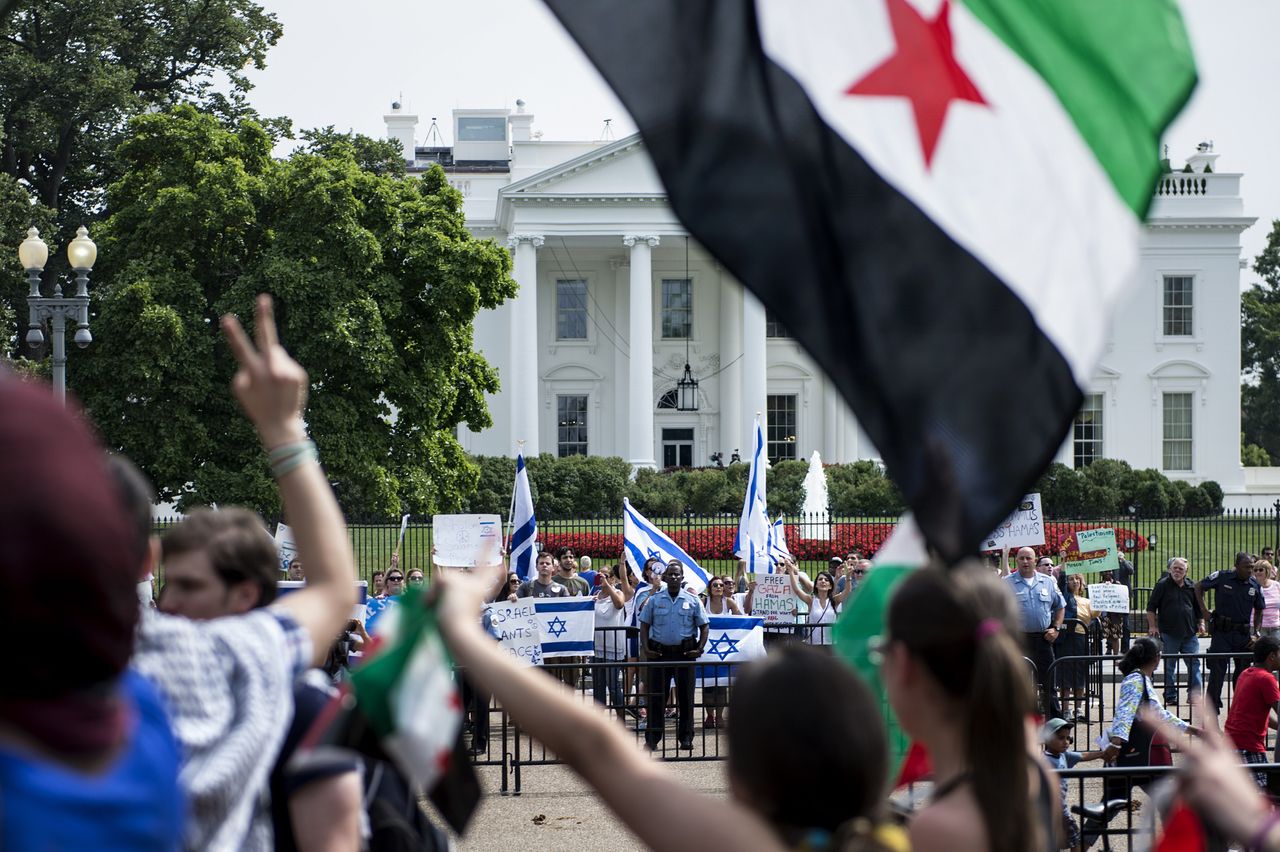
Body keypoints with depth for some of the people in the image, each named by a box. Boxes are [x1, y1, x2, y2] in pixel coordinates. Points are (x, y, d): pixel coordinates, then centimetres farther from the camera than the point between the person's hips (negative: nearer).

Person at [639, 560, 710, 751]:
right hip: (659, 653, 0)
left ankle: (686, 737, 12)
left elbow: (703, 627, 7)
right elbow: (644, 625, 8)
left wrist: (699, 649, -5)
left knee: (685, 696, 4)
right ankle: (652, 738, 5)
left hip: (684, 653, 0)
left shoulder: (693, 601, 4)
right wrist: (645, 648, -4)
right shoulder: (654, 600, 5)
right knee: (656, 697, 0)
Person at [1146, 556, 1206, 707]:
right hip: (1168, 633, -3)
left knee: (1194, 664, 0)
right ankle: (1170, 696, 9)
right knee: (1169, 666, 3)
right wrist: (1152, 626, -5)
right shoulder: (1162, 585, -1)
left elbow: (1198, 608, 19)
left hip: (1190, 633, 3)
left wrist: (1201, 624, 9)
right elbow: (1151, 607, 0)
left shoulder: (1191, 587, 9)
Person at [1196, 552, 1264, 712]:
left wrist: (1255, 633, 7)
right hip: (1222, 632, -3)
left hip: (1243, 633, 3)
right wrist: (1203, 607, -2)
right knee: (1217, 670, -4)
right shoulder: (1222, 577, -6)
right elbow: (1199, 587, 8)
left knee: (1243, 671, 8)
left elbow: (1259, 610, 16)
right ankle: (1212, 706, 2)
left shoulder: (1255, 586, 3)